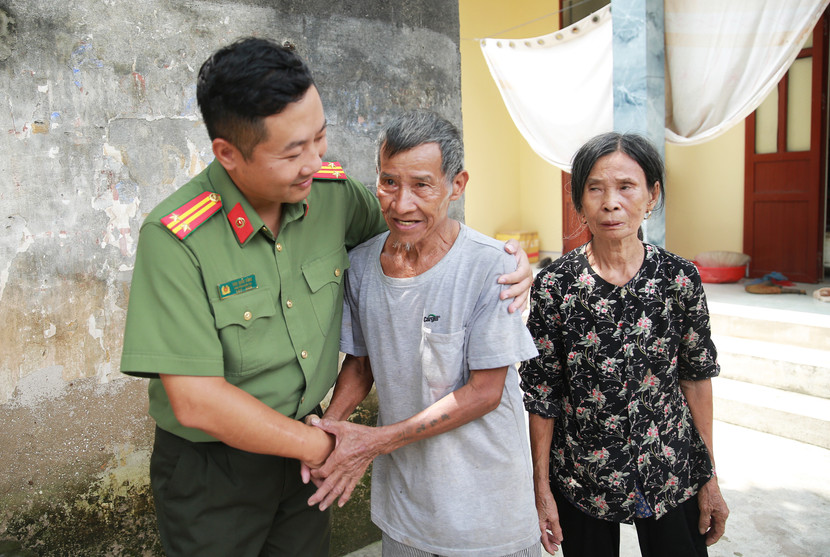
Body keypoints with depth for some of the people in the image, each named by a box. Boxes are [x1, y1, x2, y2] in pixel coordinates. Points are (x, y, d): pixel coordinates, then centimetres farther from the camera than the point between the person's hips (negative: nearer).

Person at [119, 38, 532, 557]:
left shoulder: (333, 194, -11)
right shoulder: (176, 239, -25)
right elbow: (196, 401, -25)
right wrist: (326, 446, -16)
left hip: (303, 449, 5)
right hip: (211, 469, -4)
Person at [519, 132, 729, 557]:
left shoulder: (679, 278, -8)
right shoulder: (554, 285, -13)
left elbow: (697, 376, 1)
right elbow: (541, 394, -8)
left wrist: (710, 478, 3)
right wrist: (542, 487, -5)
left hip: (672, 474, 2)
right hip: (582, 479, -1)